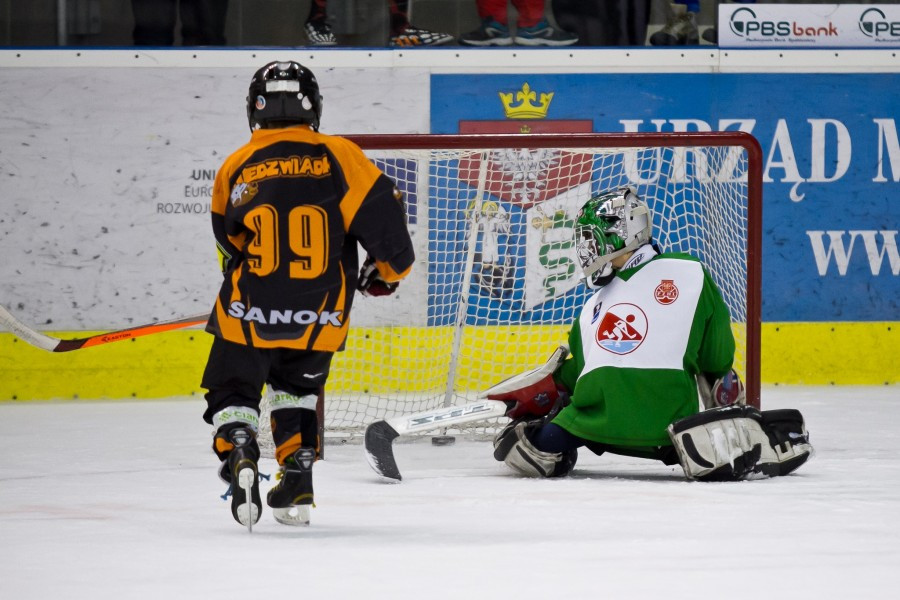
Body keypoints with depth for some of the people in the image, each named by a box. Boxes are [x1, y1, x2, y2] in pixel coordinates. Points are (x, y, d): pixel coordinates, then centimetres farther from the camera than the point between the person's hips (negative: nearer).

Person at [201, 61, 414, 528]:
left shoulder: (236, 168, 1)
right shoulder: (339, 156, -5)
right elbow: (381, 211, -9)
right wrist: (389, 269, 10)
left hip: (250, 312, -1)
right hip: (319, 315, 1)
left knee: (233, 391, 13)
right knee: (296, 386, 26)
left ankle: (237, 452, -17)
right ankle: (297, 481, 16)